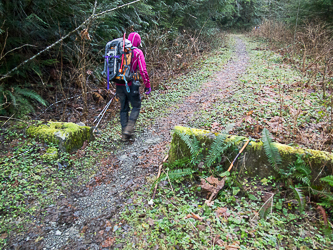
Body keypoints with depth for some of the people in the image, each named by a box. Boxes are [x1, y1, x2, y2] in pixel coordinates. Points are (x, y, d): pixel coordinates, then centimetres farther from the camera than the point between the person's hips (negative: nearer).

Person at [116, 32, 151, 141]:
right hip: (130, 84, -5)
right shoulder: (137, 52, -6)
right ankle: (129, 128, -1)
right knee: (136, 106, 12)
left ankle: (124, 134, 16)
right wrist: (147, 85, -5)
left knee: (124, 108, 14)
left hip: (119, 84, 5)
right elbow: (143, 70, -12)